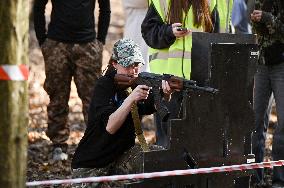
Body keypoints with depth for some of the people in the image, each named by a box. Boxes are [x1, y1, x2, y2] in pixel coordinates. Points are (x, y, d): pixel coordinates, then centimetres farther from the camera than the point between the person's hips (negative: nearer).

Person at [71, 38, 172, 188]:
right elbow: (110, 127, -28)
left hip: (121, 155, 4)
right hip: (90, 164, -4)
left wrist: (165, 95, -44)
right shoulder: (104, 85, -16)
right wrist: (131, 98, -39)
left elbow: (153, 106, -21)